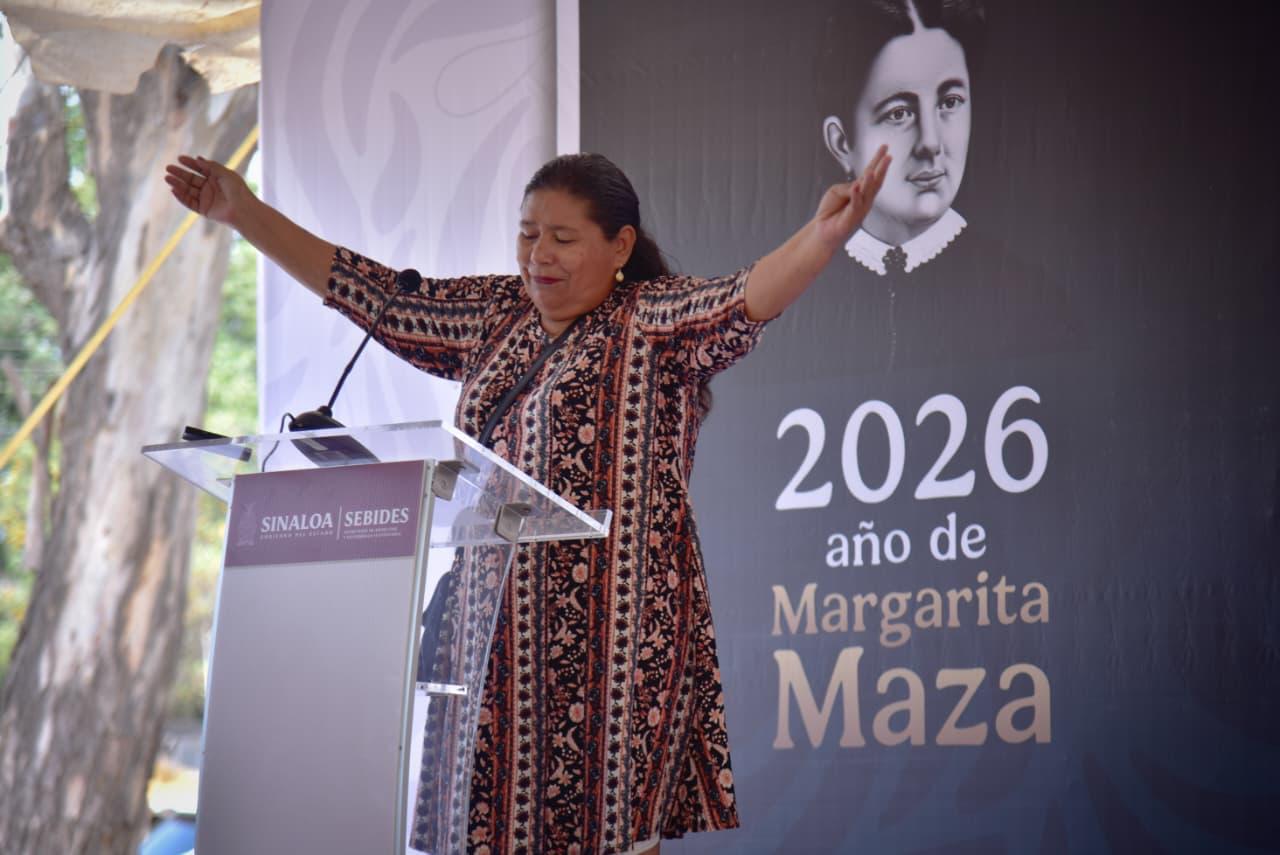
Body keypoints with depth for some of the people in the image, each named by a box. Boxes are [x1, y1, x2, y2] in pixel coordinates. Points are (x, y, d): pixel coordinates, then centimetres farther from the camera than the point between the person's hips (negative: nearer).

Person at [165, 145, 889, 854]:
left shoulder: (655, 322, -1)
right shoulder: (492, 317, 17)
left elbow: (749, 297, -18)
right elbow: (373, 293, 21)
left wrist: (825, 235, -37)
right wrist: (243, 213, 21)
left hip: (612, 634, -6)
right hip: (500, 633, 6)